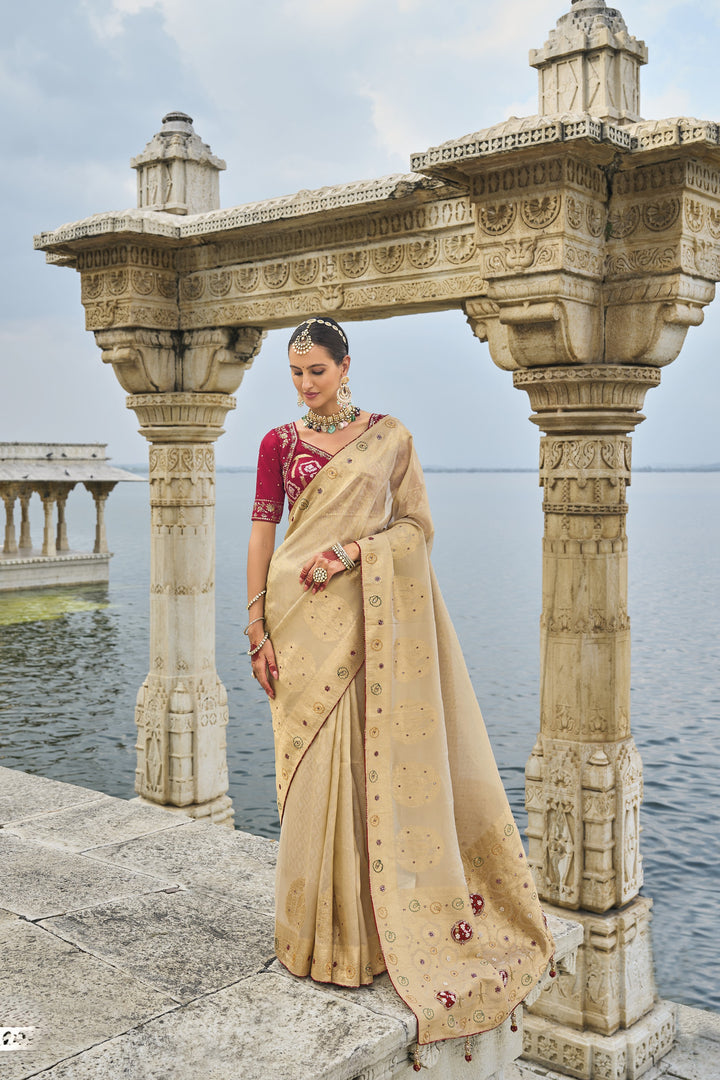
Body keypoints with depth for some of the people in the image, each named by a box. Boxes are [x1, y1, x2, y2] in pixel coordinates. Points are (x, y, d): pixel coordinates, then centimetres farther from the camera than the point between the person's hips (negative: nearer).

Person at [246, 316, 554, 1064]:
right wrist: (257, 626, -4)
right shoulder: (279, 444, 6)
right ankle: (321, 929, 16)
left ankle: (377, 924, 17)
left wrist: (353, 551, -14)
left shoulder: (390, 437, 5)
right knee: (314, 771, 1)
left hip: (369, 616, 0)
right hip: (303, 622, 1)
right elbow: (262, 533, 3)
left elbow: (416, 526, 3)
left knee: (374, 762, 1)